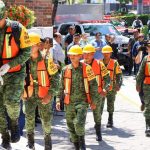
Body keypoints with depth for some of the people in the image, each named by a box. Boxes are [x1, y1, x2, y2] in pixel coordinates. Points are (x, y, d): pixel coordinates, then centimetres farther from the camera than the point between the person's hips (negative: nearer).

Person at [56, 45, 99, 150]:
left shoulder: (86, 68, -4)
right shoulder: (65, 70, 5)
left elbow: (93, 85, 0)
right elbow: (61, 86, 11)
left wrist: (94, 101, -1)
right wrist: (58, 100, 3)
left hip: (82, 101, -4)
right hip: (69, 102, 4)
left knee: (79, 123, -20)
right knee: (71, 125, 9)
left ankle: (82, 141, 5)